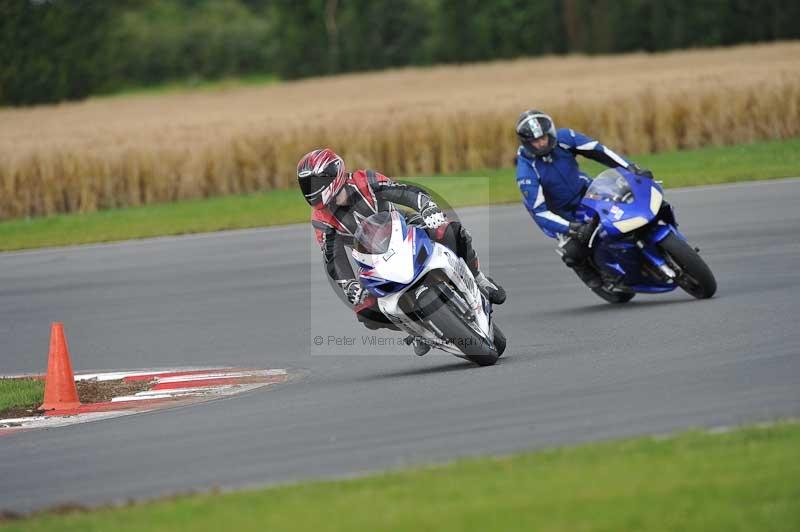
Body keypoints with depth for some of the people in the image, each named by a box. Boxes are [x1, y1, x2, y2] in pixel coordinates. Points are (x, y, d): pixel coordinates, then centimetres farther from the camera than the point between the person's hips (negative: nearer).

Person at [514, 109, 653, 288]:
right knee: (573, 251, -25)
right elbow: (538, 210, -29)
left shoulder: (563, 138, -15)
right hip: (563, 213, -4)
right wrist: (573, 229, -38)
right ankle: (593, 278, 4)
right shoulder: (526, 171, -26)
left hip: (586, 191, 4)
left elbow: (597, 150, -9)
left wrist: (631, 169, -18)